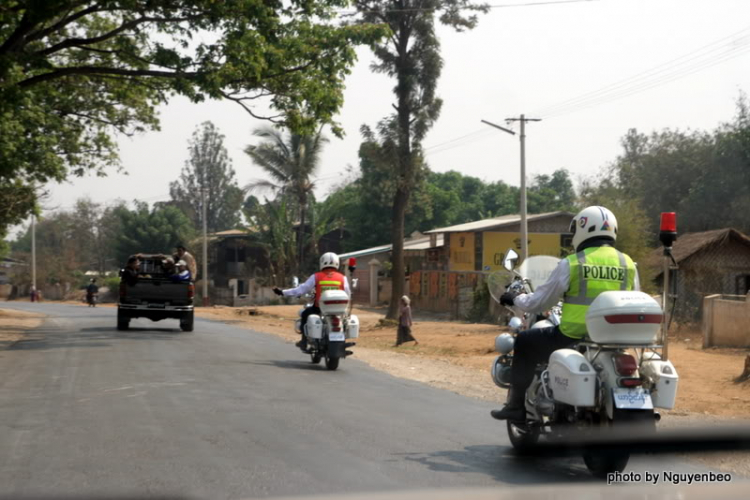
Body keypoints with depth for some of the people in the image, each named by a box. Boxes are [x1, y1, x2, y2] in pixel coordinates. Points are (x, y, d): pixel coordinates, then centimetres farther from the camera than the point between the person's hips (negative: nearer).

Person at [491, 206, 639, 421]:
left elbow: (539, 302, -1)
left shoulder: (571, 264, -7)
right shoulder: (628, 264, 5)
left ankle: (517, 405, 16)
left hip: (574, 337, -5)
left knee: (525, 342, 18)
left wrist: (515, 299, 19)